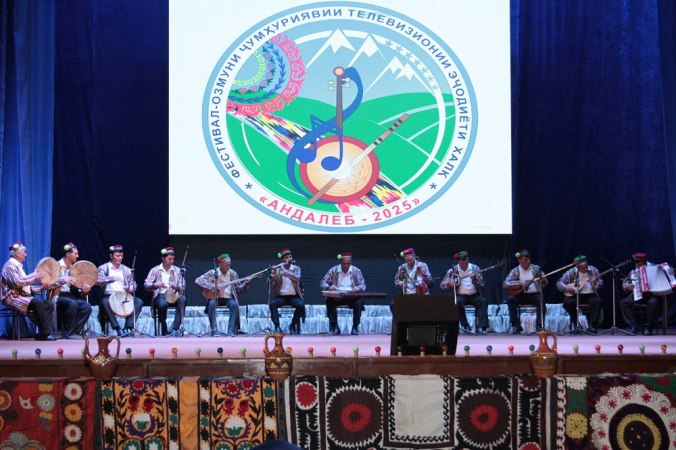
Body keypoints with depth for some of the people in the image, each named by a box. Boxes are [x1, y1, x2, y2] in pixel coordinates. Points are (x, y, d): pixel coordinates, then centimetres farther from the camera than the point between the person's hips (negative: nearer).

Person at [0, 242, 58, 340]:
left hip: (23, 295, 9)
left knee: (49, 304, -7)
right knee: (37, 303, -32)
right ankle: (44, 333, -28)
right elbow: (17, 283, -22)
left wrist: (41, 288, 8)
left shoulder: (19, 266, 21)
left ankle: (50, 332, -17)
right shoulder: (10, 265, -9)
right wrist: (33, 278, -20)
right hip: (13, 297, -9)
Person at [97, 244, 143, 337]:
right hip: (108, 296, -4)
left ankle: (128, 327, -24)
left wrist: (130, 288, -10)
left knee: (139, 302, -20)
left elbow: (133, 284, 15)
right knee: (105, 302, -37)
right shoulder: (103, 268, 7)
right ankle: (118, 329, -33)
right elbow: (98, 281, -10)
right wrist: (111, 279, -27)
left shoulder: (126, 270, 18)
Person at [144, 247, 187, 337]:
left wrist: (177, 287, -15)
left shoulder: (177, 270, 14)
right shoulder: (155, 270, 8)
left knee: (182, 299, -33)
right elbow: (146, 284, 1)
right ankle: (164, 330, -15)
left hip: (174, 295, 2)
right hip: (160, 295, -2)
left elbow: (183, 286, 8)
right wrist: (155, 285, -20)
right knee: (162, 304, -38)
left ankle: (175, 329, -34)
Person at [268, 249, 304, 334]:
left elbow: (297, 278, -17)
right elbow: (272, 287, -2)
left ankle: (293, 325, -10)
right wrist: (272, 276, -21)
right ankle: (277, 326, -24)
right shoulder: (277, 269, 5)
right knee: (272, 303, -32)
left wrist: (284, 270, -23)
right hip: (281, 296, 0)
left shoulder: (296, 268, 6)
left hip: (294, 296, 0)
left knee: (301, 305, -31)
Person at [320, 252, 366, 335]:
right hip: (337, 296, 0)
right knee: (330, 301, -33)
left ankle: (355, 327, -18)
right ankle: (334, 327, -19)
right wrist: (329, 287, -19)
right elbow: (322, 283, 4)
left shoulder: (356, 271, 6)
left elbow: (363, 285, 5)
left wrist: (358, 288, -20)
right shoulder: (333, 270, 4)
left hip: (352, 297, 0)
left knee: (359, 302, -32)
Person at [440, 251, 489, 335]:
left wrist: (474, 280, -21)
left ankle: (481, 327, -32)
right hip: (461, 295, -1)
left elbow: (481, 285, 0)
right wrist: (449, 284, -26)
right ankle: (465, 326, -23)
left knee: (483, 301, -27)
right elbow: (442, 284, -3)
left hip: (474, 295, 2)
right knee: (457, 302, -34)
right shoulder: (453, 270, -2)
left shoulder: (475, 268, 2)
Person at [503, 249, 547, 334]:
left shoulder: (536, 268, 6)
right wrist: (519, 283, -21)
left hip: (534, 294, 0)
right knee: (510, 299, -27)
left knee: (541, 301, -32)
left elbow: (545, 283, 7)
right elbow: (505, 284, -9)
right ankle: (516, 325, -16)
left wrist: (543, 280, -18)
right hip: (521, 295, 0)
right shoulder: (515, 271, 2)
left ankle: (539, 325, -21)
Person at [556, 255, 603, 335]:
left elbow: (600, 283, 2)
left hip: (590, 295, 1)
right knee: (568, 302, -31)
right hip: (576, 295, -1)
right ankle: (575, 324, -10)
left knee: (598, 301, -31)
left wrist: (595, 283, -21)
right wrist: (566, 288, -24)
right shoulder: (572, 272, -3)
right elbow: (559, 283, -4)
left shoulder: (593, 270, 2)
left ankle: (591, 326, -25)